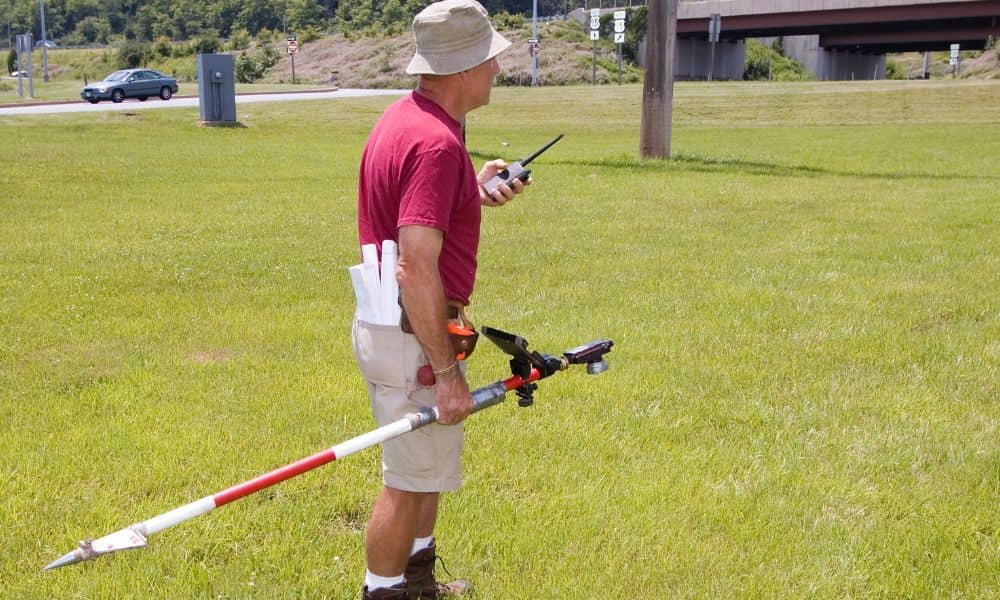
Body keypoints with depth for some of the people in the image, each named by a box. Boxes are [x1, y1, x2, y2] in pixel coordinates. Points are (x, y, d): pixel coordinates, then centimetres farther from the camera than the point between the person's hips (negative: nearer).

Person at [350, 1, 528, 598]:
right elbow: (416, 270, -29)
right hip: (411, 335, -11)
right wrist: (447, 371, -24)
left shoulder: (406, 117, 7)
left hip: (389, 321, 11)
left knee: (430, 464, 25)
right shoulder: (437, 142, -24)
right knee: (409, 481, 4)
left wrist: (476, 189, 10)